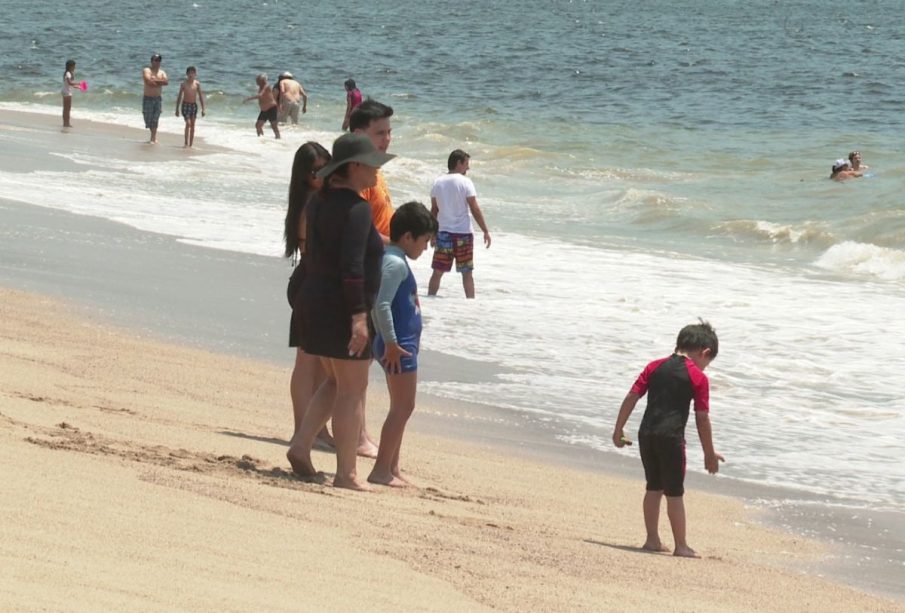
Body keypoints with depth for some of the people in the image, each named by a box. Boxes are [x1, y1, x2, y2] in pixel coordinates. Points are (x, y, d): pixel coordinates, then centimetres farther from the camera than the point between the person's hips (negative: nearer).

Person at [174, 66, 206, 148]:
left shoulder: (197, 84, -1)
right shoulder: (184, 84, -4)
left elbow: (201, 96, 4)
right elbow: (179, 96, 2)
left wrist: (203, 109, 2)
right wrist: (177, 109, 2)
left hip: (194, 105, 3)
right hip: (185, 104, -3)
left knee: (193, 125, 5)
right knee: (188, 123, -14)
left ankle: (191, 144, 11)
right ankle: (186, 143, -11)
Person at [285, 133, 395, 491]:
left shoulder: (319, 203, 11)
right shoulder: (356, 208, -17)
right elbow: (351, 266, -24)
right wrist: (359, 316, -23)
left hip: (312, 300, 9)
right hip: (341, 309, -9)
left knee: (336, 383, 21)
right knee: (352, 390, -1)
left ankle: (301, 446, 11)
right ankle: (346, 474, 2)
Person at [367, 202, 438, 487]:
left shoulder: (390, 259, 16)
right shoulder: (395, 263, -17)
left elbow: (377, 302, 24)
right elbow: (382, 304, -26)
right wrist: (391, 343, -24)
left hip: (403, 344, 11)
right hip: (398, 346, -11)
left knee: (401, 408, 14)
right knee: (403, 407, -7)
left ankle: (392, 468, 19)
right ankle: (381, 470, -6)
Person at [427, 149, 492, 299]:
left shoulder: (438, 183, 4)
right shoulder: (465, 182, -9)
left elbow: (434, 210, 10)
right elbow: (475, 210, -10)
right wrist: (486, 231, -5)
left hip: (443, 233, 4)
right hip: (462, 233, -4)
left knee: (437, 271, 9)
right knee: (467, 273, 5)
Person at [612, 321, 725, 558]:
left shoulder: (655, 367, 12)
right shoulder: (698, 378, -2)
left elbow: (631, 398, 8)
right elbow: (702, 419, -3)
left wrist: (618, 430, 13)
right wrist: (709, 453, 4)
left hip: (646, 433, 5)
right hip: (671, 436, -5)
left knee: (654, 488, 17)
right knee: (674, 493, 1)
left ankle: (652, 539, 22)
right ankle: (681, 546, 4)